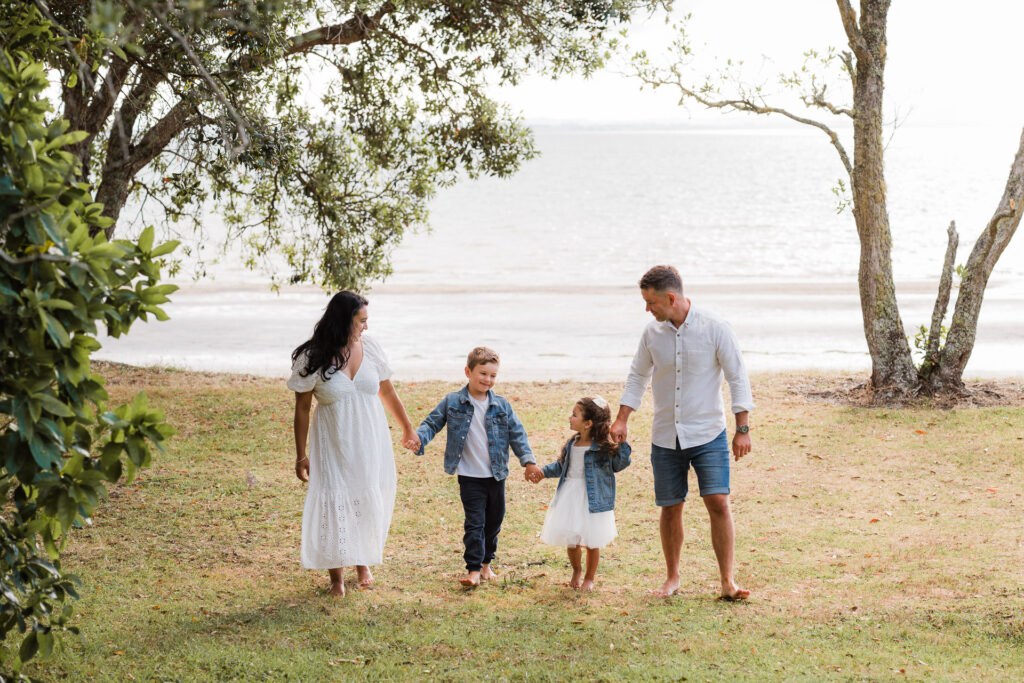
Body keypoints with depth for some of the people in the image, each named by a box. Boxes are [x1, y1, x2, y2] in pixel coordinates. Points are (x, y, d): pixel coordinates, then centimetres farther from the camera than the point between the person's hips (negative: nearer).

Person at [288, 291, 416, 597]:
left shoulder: (370, 347, -2)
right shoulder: (313, 357, -12)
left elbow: (387, 391, 11)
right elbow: (302, 408, -7)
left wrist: (406, 426, 21)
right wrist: (301, 455, -6)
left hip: (370, 443, 3)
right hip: (333, 443, -3)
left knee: (368, 500, 7)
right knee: (333, 503, -3)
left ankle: (363, 561, 32)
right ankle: (336, 576, 13)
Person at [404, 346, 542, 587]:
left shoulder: (501, 405, 1)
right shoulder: (452, 402, -4)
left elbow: (517, 433, 5)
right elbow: (432, 423, 0)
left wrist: (528, 460, -4)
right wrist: (418, 437, -21)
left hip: (496, 475, 3)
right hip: (470, 477, -3)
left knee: (494, 520, 14)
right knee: (475, 522, -9)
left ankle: (486, 563, 31)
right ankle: (473, 569, -8)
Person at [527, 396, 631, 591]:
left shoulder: (603, 447, -11)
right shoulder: (572, 444, 7)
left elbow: (619, 464, -11)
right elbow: (561, 465, 19)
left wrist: (622, 445, -21)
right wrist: (543, 472, 11)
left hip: (593, 499, -5)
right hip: (569, 497, 5)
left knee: (592, 542, 5)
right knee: (570, 540, 9)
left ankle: (589, 577, 25)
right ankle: (576, 571, 35)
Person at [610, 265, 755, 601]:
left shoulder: (714, 329, -10)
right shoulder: (652, 333, 1)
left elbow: (737, 378, -5)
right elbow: (638, 377, 13)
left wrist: (743, 428, -8)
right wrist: (621, 419, 5)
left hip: (707, 434, -3)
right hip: (665, 437, 3)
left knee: (718, 502, -12)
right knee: (670, 508, 6)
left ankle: (727, 582, -5)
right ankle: (672, 577, 23)